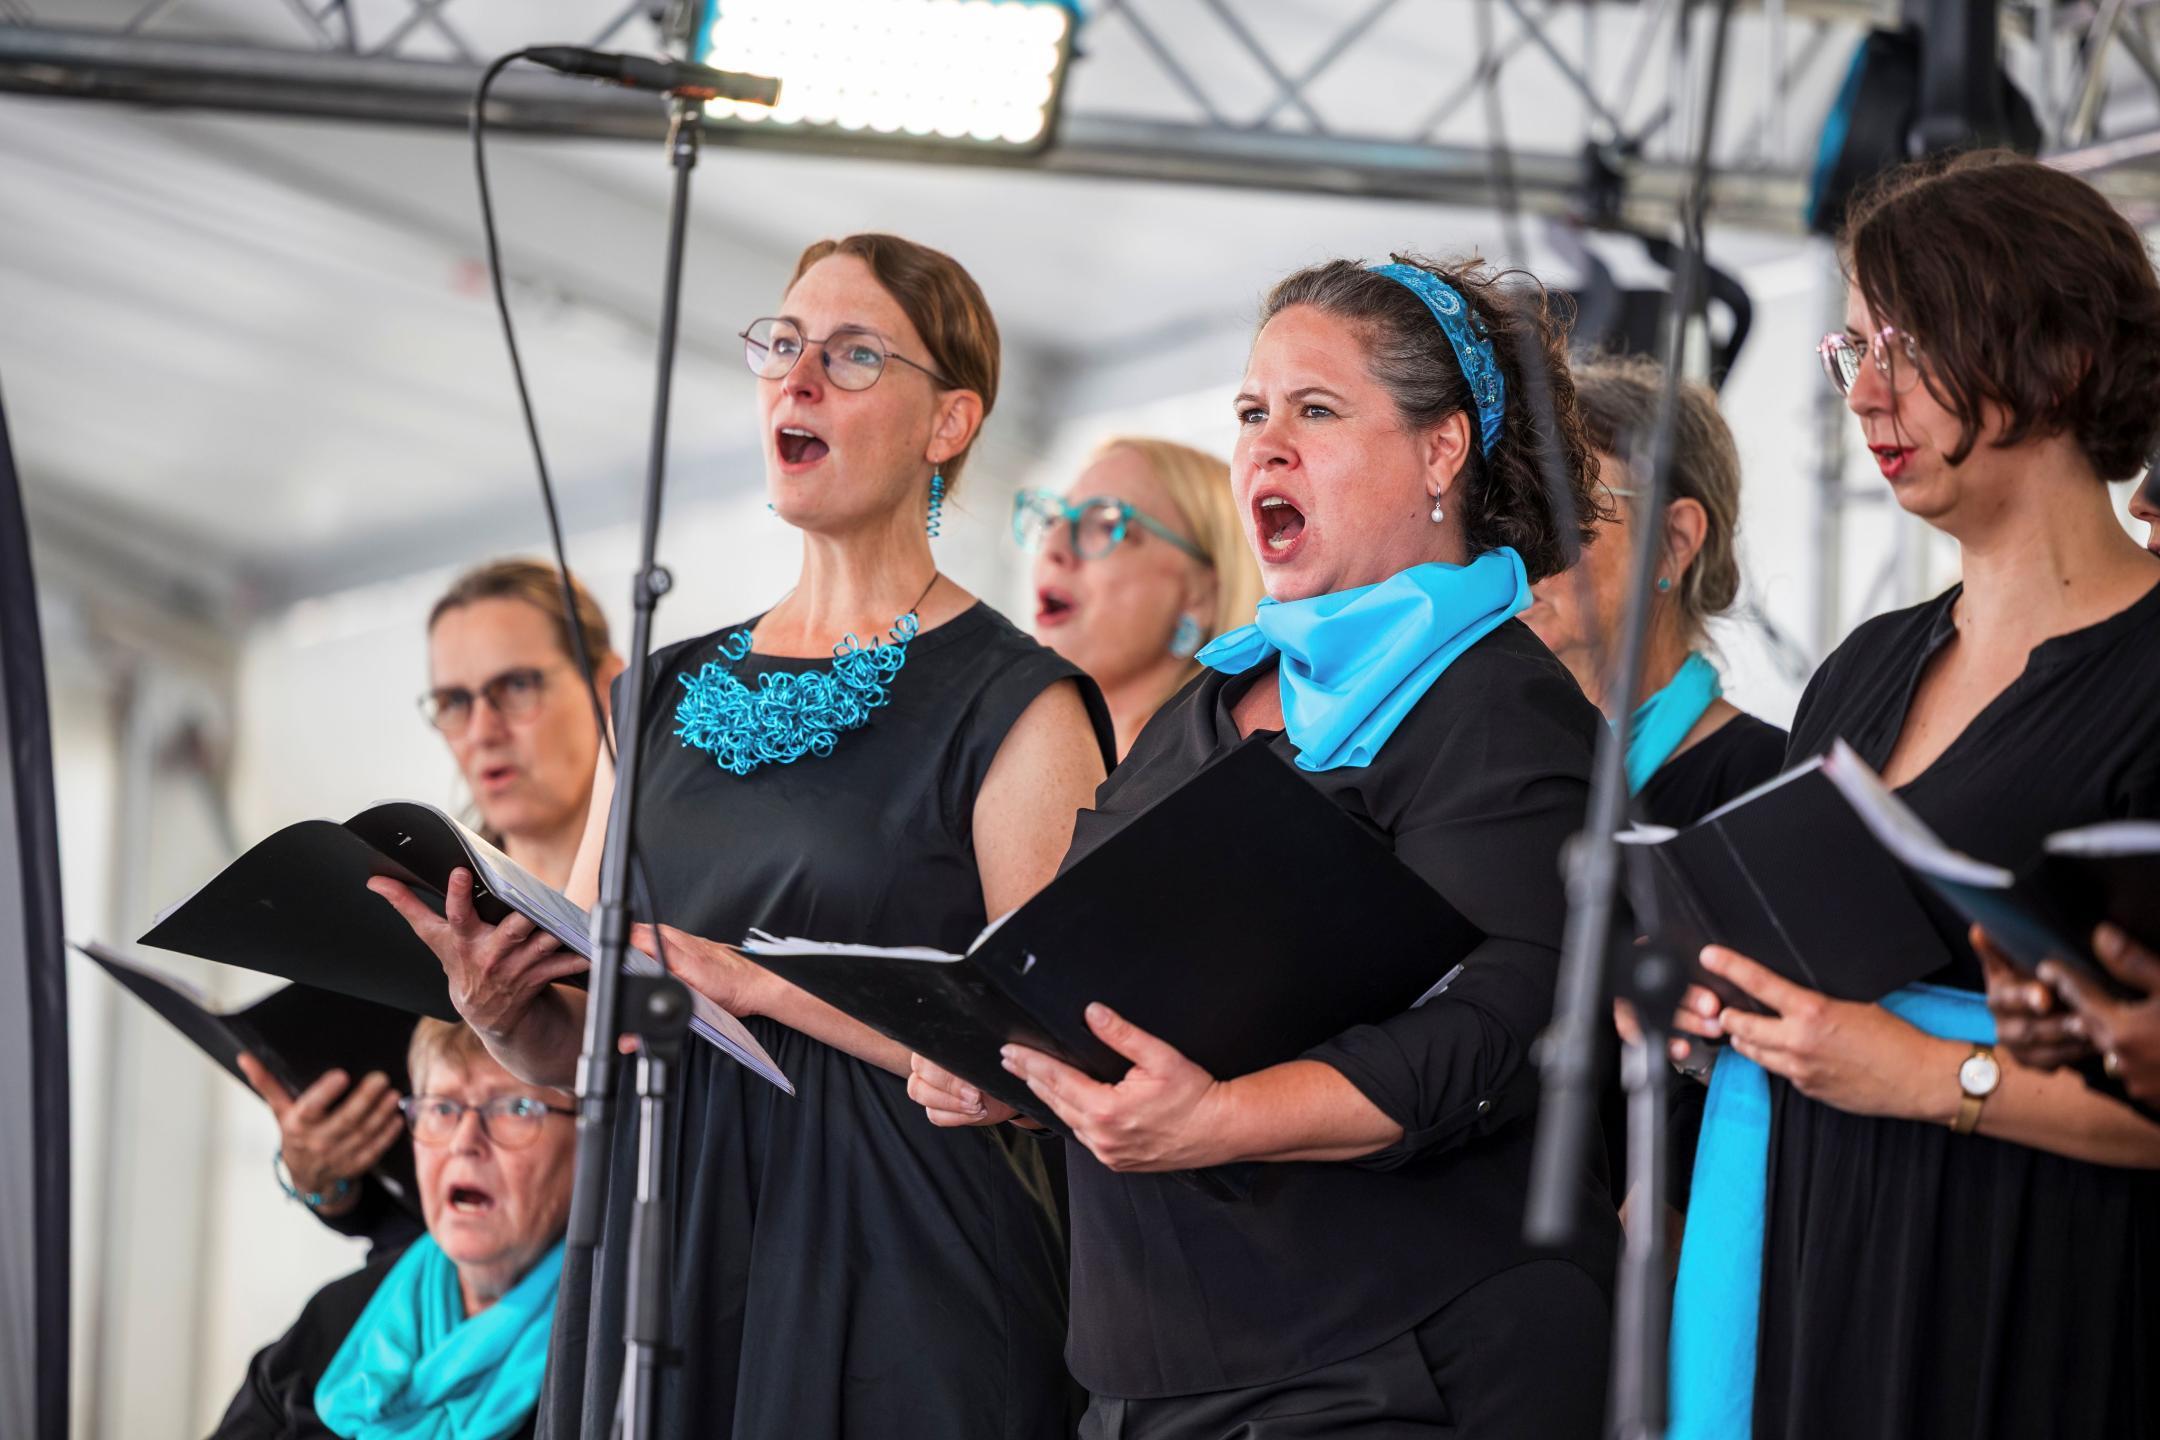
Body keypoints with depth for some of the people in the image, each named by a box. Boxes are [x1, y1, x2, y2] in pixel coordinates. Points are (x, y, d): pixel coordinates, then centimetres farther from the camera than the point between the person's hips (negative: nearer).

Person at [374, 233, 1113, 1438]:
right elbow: (580, 1050, 15)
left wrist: (758, 982, -17)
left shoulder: (1014, 705, -3)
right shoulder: (667, 695, 14)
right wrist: (504, 1011, -7)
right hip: (658, 1264, 5)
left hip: (896, 1292, -5)